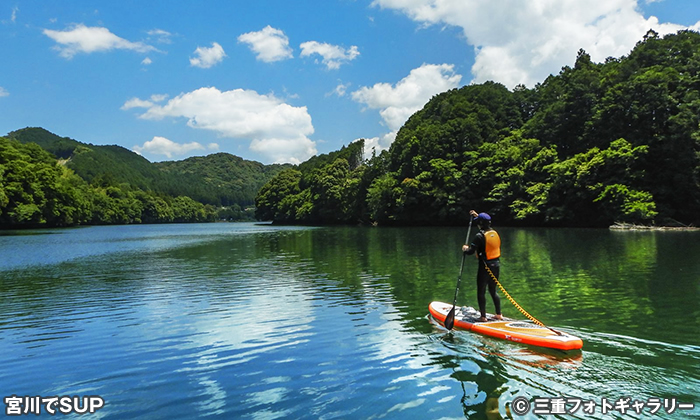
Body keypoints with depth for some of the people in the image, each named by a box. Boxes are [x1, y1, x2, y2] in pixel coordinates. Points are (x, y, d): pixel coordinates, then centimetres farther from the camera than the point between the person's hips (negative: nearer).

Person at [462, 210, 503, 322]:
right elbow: (486, 224, 28)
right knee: (493, 291, 19)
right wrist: (477, 216, 37)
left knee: (481, 292, 3)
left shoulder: (480, 236, -18)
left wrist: (465, 249, 2)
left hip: (485, 267, -7)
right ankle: (499, 314, 22)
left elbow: (470, 251, -19)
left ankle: (483, 316, 6)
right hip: (496, 265, 7)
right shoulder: (494, 232, 5)